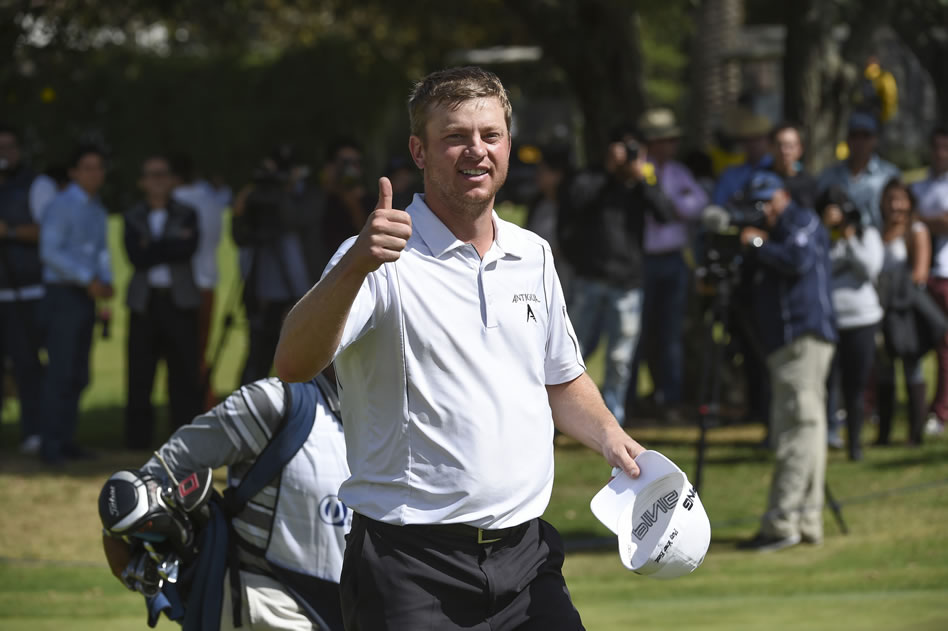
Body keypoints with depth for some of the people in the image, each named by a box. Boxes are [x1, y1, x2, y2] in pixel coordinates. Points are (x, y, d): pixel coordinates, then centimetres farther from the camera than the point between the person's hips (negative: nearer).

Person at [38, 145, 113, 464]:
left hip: (86, 298, 8)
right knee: (61, 370, -11)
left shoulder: (97, 210, 15)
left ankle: (66, 438, 12)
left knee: (79, 374, 8)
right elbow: (50, 252, -17)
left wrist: (106, 281, 1)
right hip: (64, 294, -8)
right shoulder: (61, 206, -10)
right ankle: (51, 444, -9)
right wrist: (88, 279, -19)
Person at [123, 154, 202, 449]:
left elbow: (188, 249, -9)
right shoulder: (133, 218, 10)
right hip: (145, 302, 0)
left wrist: (153, 248, -8)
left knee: (184, 371, -3)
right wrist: (173, 245, -8)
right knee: (140, 372, -2)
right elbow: (136, 257, -6)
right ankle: (138, 435, 2)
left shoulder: (186, 215, 10)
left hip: (179, 301, 0)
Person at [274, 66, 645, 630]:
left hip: (525, 556, 6)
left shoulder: (534, 255, 14)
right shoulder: (384, 258, -7)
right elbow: (294, 365, -24)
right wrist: (354, 266, -39)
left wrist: (611, 439, 7)